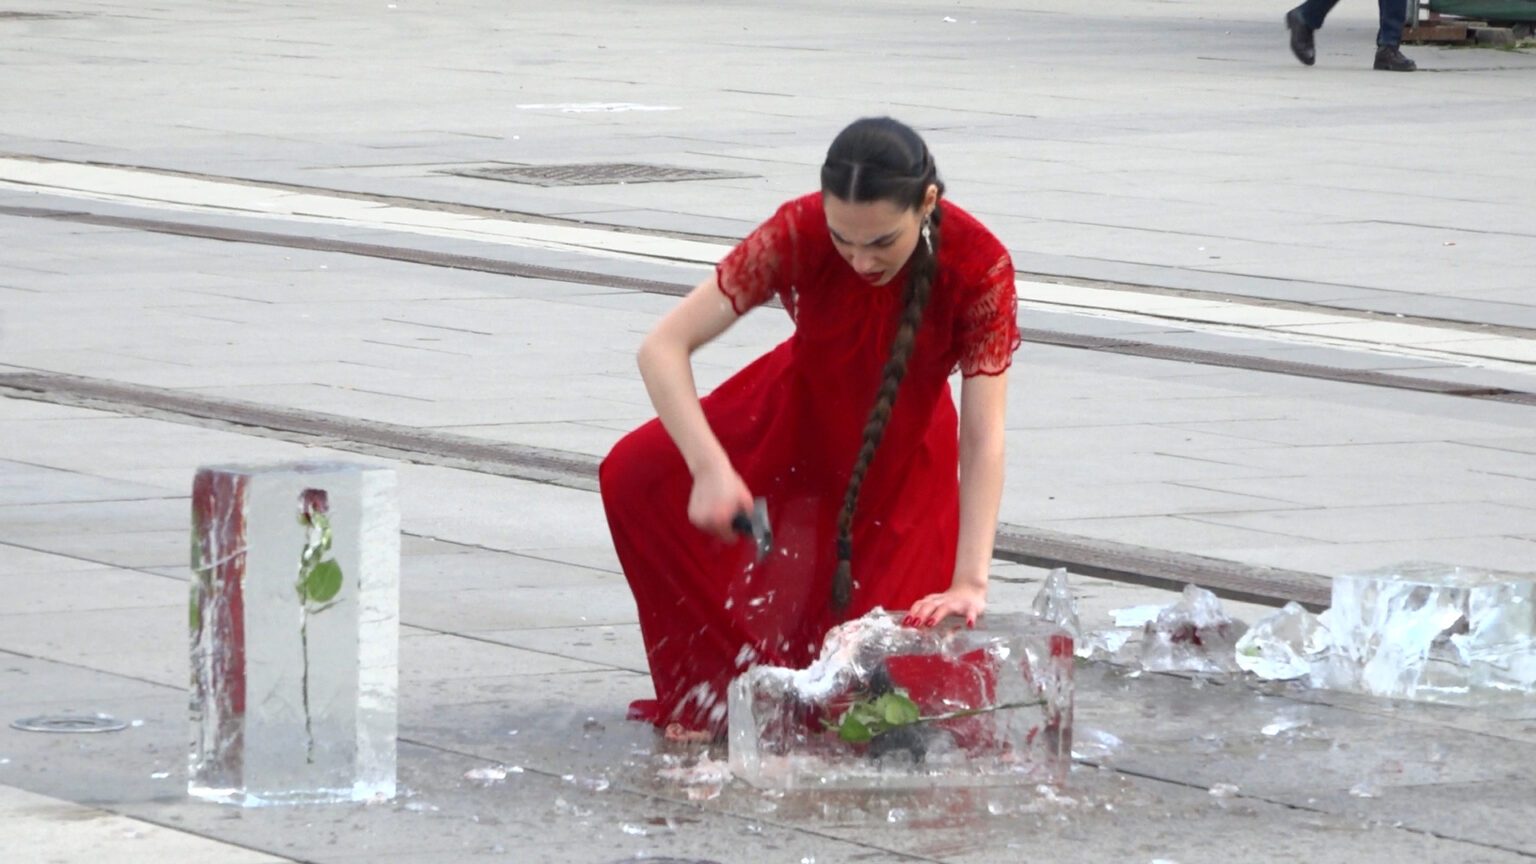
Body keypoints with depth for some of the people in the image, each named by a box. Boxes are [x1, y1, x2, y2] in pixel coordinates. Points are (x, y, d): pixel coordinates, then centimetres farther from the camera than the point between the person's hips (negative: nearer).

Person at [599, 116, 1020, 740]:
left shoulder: (979, 267, -31)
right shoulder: (799, 234, -31)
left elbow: (983, 438, -31)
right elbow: (663, 348, -32)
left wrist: (969, 583, -41)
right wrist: (711, 468, -47)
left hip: (905, 451, -1)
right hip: (798, 412, 1)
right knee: (635, 474, -22)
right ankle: (719, 693, -7)